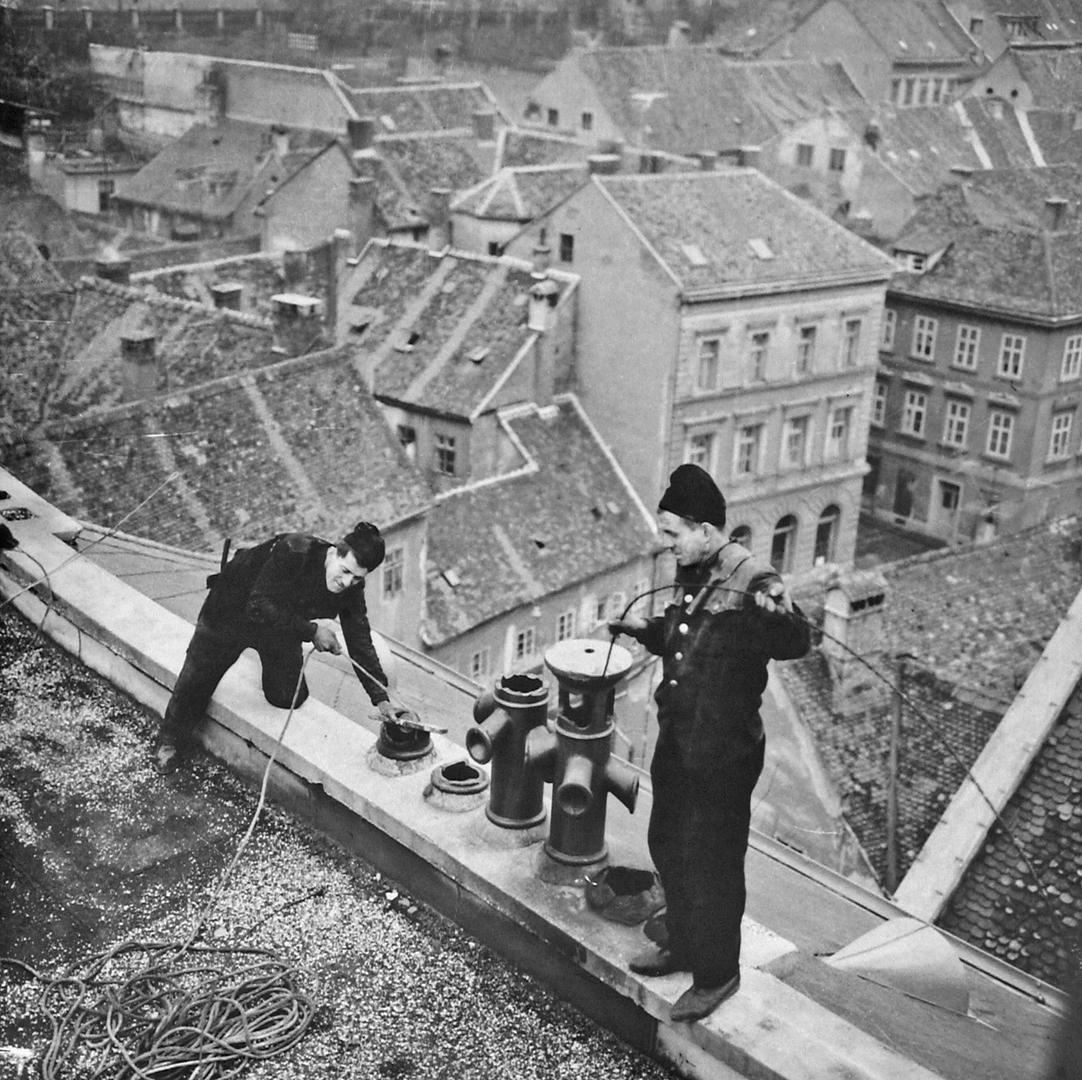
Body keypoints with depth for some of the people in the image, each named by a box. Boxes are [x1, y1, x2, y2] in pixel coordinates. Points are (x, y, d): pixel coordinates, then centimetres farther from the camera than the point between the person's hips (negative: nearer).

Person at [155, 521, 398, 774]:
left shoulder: (351, 590, -21)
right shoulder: (293, 551, -39)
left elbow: (361, 643, -14)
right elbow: (258, 605, -40)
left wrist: (381, 698, -20)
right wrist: (310, 630, -42)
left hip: (282, 631, 4)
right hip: (233, 610, -4)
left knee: (288, 697, -3)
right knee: (197, 677, 6)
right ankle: (171, 740, 33)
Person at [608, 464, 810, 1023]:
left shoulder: (752, 579, -21)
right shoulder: (690, 575, 6)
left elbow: (796, 643, -28)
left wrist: (778, 616, -47)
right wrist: (647, 629, 4)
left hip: (724, 751, -9)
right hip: (676, 740, 9)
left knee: (711, 862, 4)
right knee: (667, 844, 22)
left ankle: (717, 973, 22)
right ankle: (682, 944, 43)